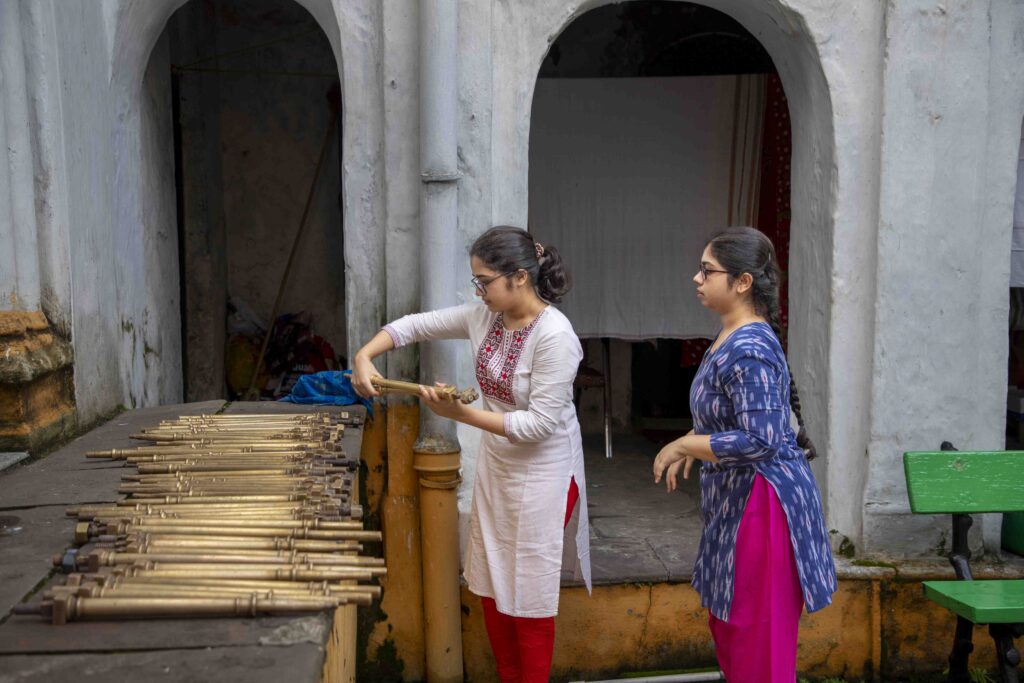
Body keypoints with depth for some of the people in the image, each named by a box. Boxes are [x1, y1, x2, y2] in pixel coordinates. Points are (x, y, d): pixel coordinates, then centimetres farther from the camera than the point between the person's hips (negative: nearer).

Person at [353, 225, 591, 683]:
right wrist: (365, 356, -10)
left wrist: (464, 415, -30)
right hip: (495, 467, 8)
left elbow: (540, 422, -26)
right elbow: (415, 325, 4)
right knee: (491, 587, 18)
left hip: (540, 476, -7)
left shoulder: (554, 336, -25)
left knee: (528, 593, 6)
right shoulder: (485, 316, -4)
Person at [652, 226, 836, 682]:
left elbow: (758, 442, -28)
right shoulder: (733, 338, 9)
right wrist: (690, 447, 8)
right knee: (729, 629, 21)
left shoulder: (748, 350, -23)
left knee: (757, 643, 4)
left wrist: (682, 445, -18)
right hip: (737, 501, 10)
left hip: (761, 503, -10)